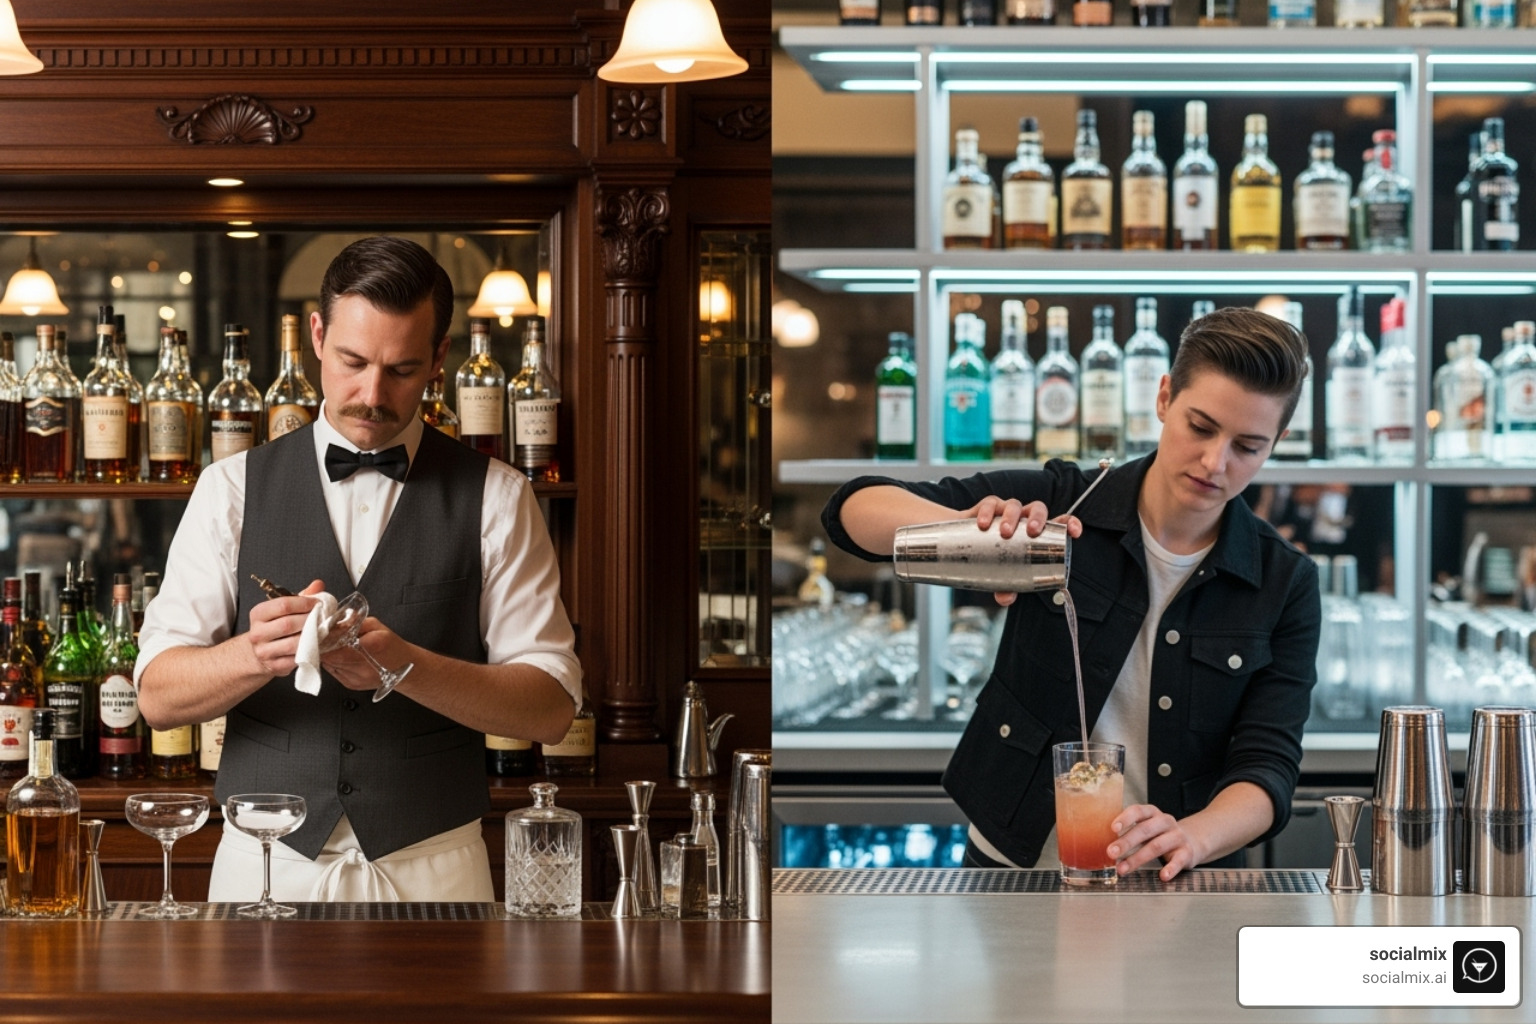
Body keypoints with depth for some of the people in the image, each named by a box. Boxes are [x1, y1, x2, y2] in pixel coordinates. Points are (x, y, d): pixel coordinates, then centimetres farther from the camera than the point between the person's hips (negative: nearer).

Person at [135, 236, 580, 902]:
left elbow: (551, 707, -4)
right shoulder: (233, 489, 5)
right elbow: (159, 693, -1)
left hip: (432, 868, -1)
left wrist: (406, 665, -21)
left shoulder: (495, 497, 2)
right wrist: (258, 654, -22)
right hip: (263, 864, 1)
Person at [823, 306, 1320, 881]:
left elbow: (1268, 768, -5)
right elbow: (855, 509, -4)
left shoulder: (1285, 587, 2)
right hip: (1010, 871, -1)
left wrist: (1189, 838, -27)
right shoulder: (1058, 504, 0)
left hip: (1164, 896, 2)